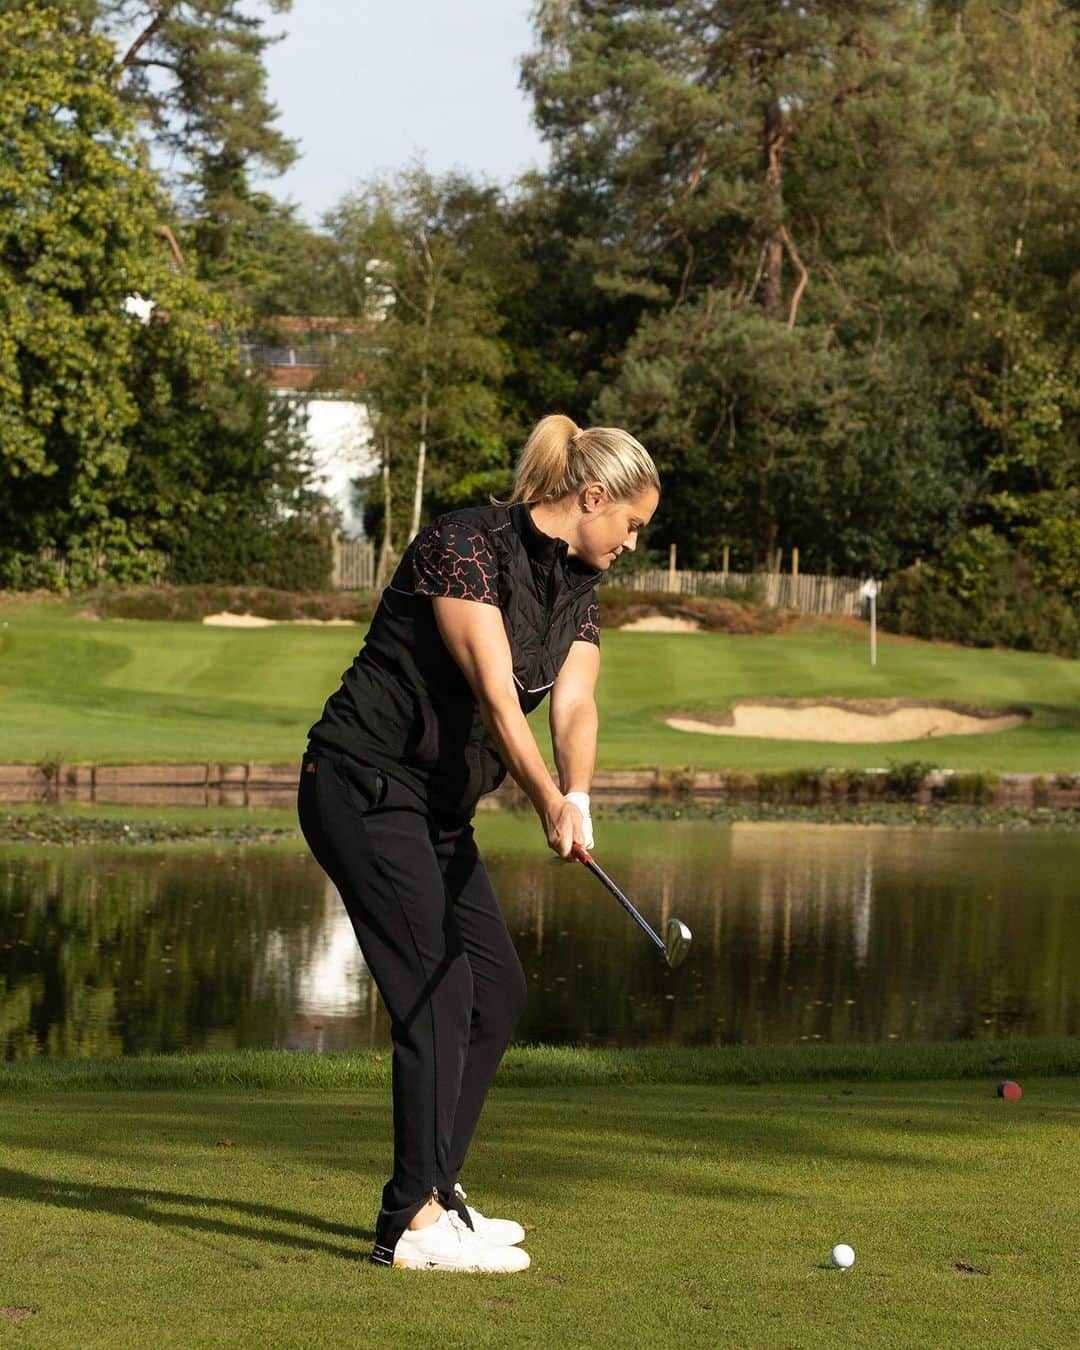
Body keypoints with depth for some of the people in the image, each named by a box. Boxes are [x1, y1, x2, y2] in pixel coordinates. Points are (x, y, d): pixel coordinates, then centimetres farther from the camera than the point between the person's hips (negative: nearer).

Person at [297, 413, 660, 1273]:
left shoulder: (578, 592, 9)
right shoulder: (466, 544, -16)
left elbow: (575, 702, -6)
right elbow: (494, 691, -25)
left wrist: (575, 798, -26)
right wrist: (546, 801, -36)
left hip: (440, 808, 10)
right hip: (365, 784, -9)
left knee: (498, 989, 8)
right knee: (436, 988, -15)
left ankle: (430, 1195, 17)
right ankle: (415, 1223, -13)